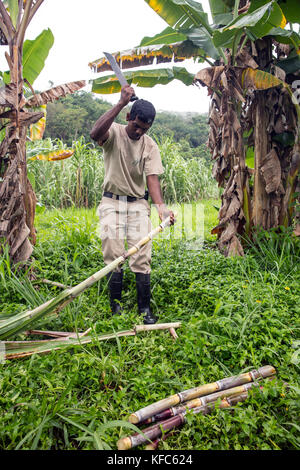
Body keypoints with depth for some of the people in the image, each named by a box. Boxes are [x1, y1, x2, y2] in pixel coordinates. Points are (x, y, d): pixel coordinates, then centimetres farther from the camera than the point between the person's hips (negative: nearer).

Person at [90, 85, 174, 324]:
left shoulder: (150, 146, 2)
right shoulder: (114, 133, -4)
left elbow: (152, 178, -9)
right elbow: (96, 133, -28)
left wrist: (161, 205, -25)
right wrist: (121, 103, -28)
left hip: (139, 204, 2)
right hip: (112, 203, -1)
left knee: (142, 258, -3)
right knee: (114, 258, -3)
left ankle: (145, 309, 9)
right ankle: (116, 308, 12)